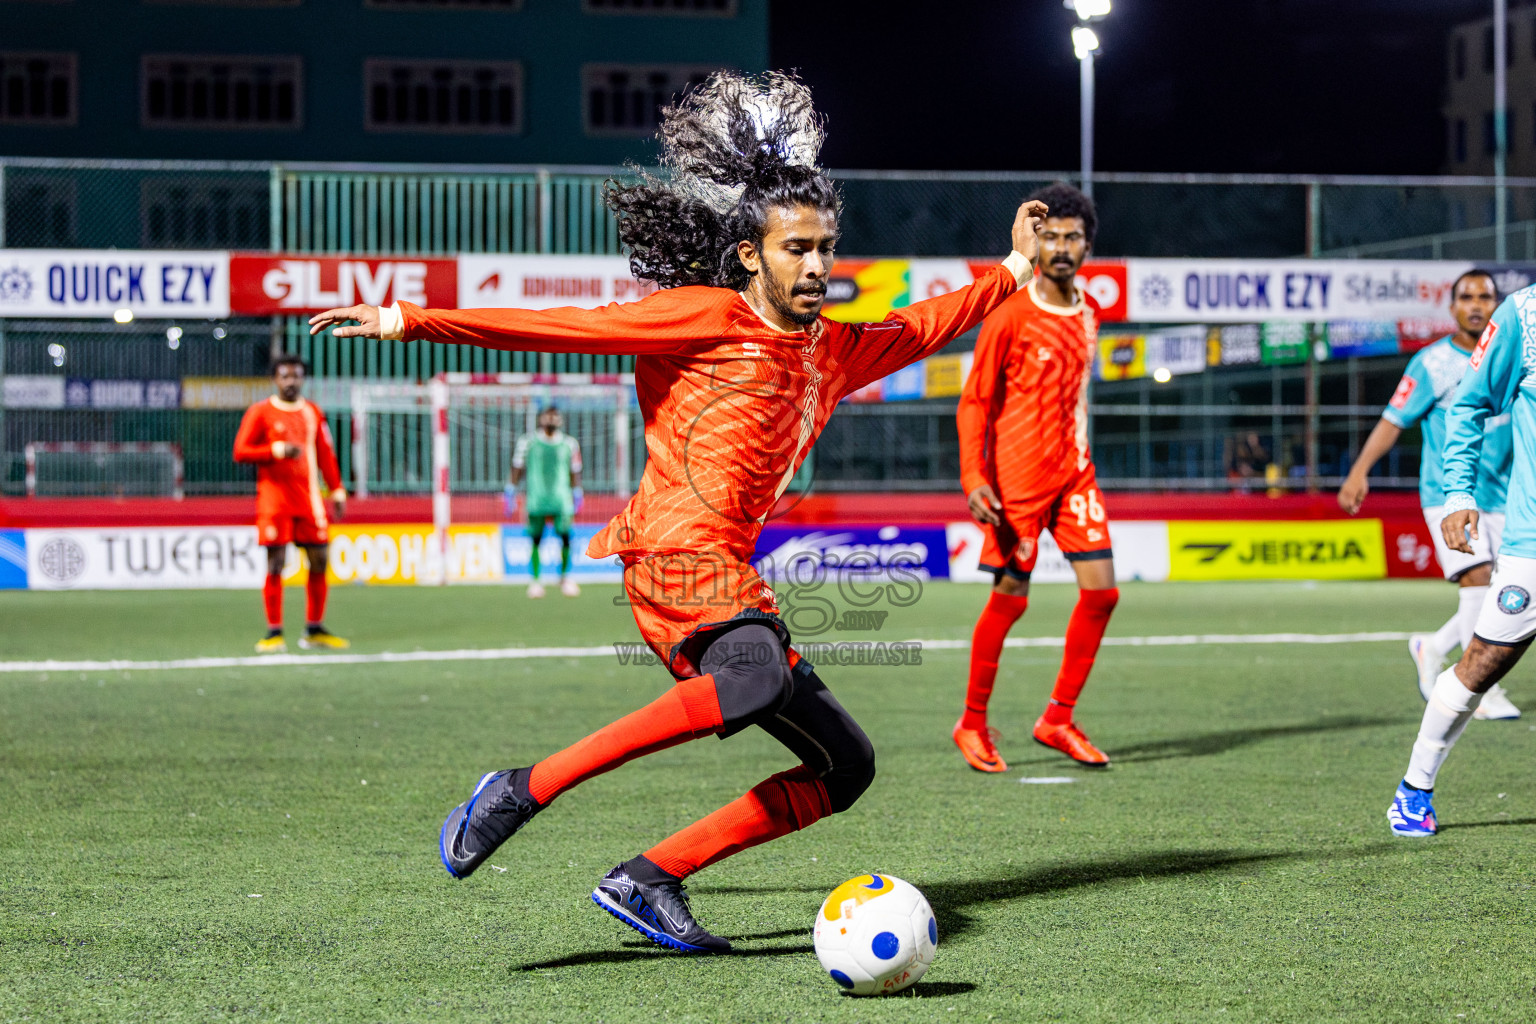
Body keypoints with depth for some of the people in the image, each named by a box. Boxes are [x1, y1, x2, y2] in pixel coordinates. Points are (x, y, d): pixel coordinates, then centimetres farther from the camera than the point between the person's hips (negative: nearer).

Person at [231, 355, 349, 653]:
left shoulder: (312, 412, 13)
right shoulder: (260, 412, 0)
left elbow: (325, 454, 18)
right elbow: (240, 451, -4)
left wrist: (336, 490, 12)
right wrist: (276, 451, -17)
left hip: (309, 495, 4)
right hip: (274, 495, -4)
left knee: (319, 561, 1)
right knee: (276, 563, -7)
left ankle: (314, 629, 12)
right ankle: (274, 633, -1)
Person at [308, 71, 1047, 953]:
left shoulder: (832, 351, 21)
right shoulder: (707, 316, 0)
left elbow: (923, 327, 40)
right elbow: (565, 328, -4)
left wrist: (1015, 271, 44)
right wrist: (412, 320, -8)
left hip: (730, 575, 9)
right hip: (676, 548, -8)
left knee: (846, 765, 4)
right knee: (759, 676, -38)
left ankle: (649, 880, 0)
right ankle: (524, 790, -33)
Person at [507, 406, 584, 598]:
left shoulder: (569, 444, 10)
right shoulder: (527, 442, 4)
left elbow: (575, 473, 17)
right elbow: (517, 469, 9)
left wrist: (577, 499, 17)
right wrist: (510, 495, 8)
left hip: (561, 498, 1)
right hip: (535, 500, -1)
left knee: (566, 536, -11)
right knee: (535, 541, -2)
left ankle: (565, 575, 7)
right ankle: (535, 580, 8)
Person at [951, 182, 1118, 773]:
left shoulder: (1086, 315, 11)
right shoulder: (1010, 317, -9)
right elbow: (974, 402, -7)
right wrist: (973, 478, -16)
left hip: (1073, 472, 6)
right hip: (1018, 477, -6)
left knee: (1101, 590, -3)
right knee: (1010, 599, -2)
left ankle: (1059, 719, 8)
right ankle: (973, 724, 13)